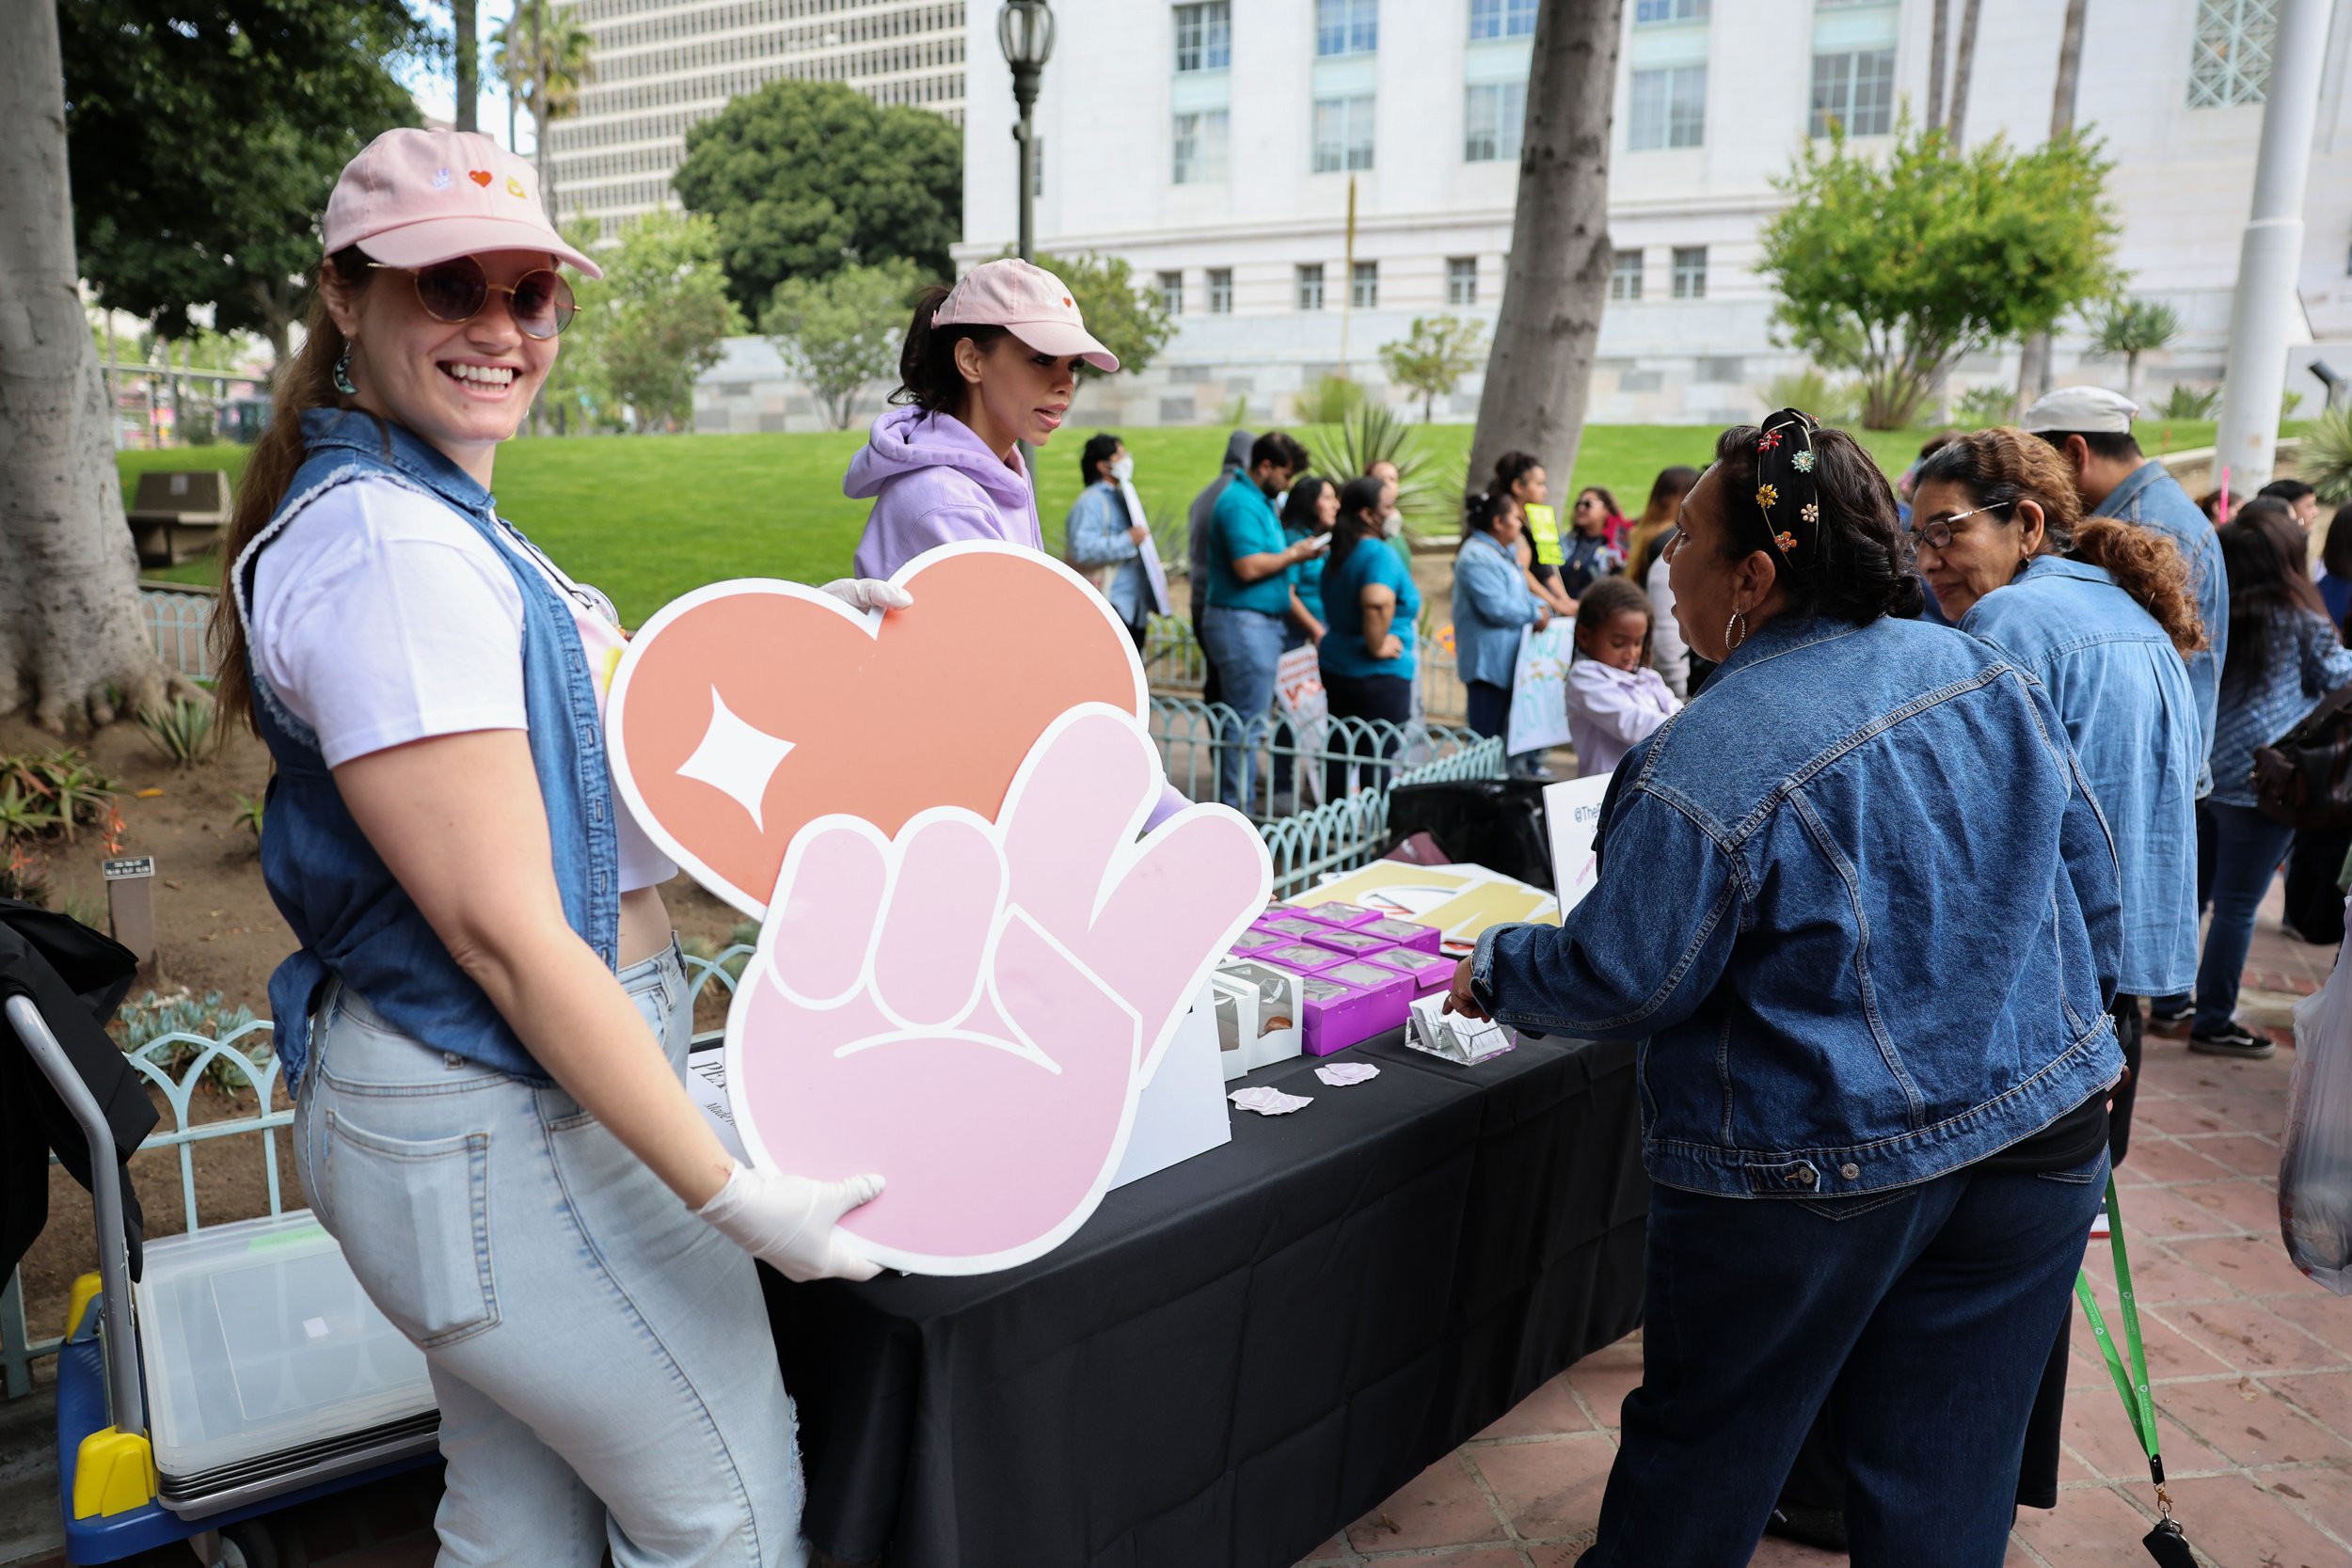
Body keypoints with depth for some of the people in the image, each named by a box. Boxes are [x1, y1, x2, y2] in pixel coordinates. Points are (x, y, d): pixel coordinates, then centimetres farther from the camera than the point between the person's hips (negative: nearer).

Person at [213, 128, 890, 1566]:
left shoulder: (440, 520, 11)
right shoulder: (389, 550, -22)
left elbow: (589, 728, 20)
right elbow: (507, 933, -25)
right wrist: (735, 1199, -22)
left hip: (461, 1108, 10)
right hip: (516, 1134, -10)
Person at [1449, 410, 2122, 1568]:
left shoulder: (1705, 769, -23)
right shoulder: (1987, 677, -2)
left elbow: (1618, 983, -15)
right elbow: (2087, 874, 8)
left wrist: (1498, 970, 4)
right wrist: (2072, 1038, 21)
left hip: (1822, 1175, -6)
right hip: (2043, 1128, 6)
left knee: (1701, 1444, 16)